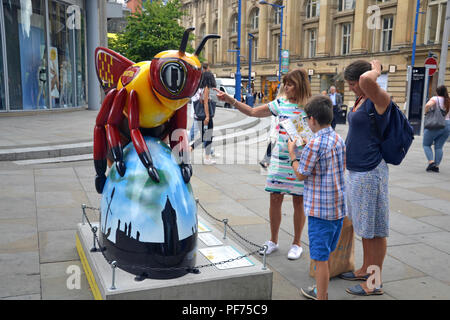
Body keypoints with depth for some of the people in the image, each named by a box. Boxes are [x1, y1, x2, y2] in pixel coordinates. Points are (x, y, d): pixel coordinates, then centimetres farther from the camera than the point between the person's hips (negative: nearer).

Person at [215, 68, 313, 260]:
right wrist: (230, 100, 1)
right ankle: (273, 241, 23)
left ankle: (296, 243, 22)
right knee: (275, 198, 6)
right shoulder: (281, 104, 5)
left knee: (299, 201, 6)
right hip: (279, 158, 3)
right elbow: (252, 112, 8)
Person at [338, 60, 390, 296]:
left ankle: (375, 283, 13)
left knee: (375, 229, 1)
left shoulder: (380, 100, -16)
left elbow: (366, 80, -37)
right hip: (356, 171, 10)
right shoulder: (361, 100, 12)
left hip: (370, 172, -10)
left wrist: (376, 70, -17)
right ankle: (366, 270, 34)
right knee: (364, 226, 19)